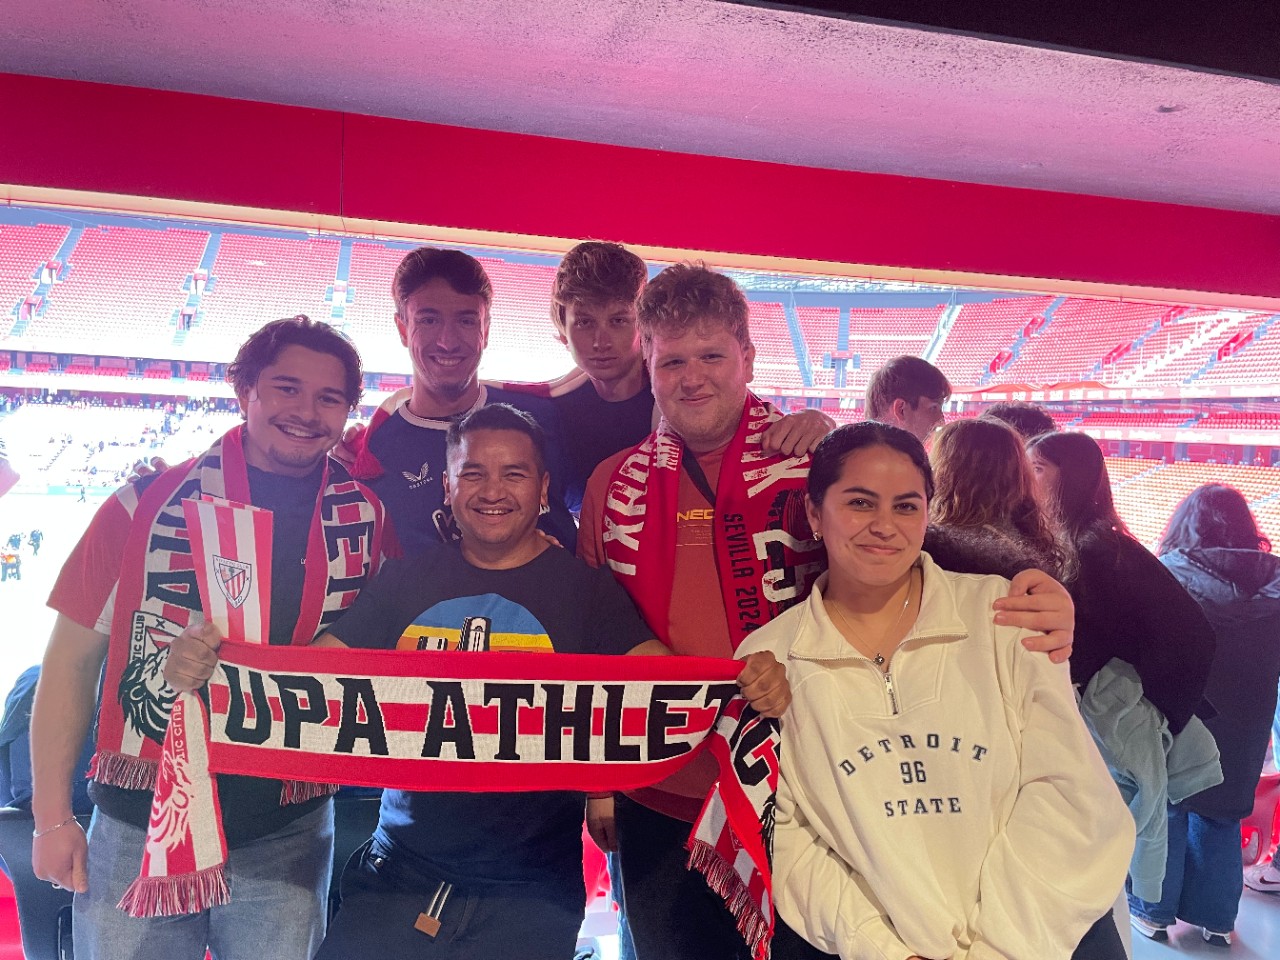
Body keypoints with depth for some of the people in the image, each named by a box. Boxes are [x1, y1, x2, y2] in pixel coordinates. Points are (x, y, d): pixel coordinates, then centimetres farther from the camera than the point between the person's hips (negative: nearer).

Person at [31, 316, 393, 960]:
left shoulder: (369, 518, -2)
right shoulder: (148, 505, -6)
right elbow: (73, 660, -1)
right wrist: (53, 818, -1)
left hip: (287, 838, 1)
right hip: (141, 829, -1)